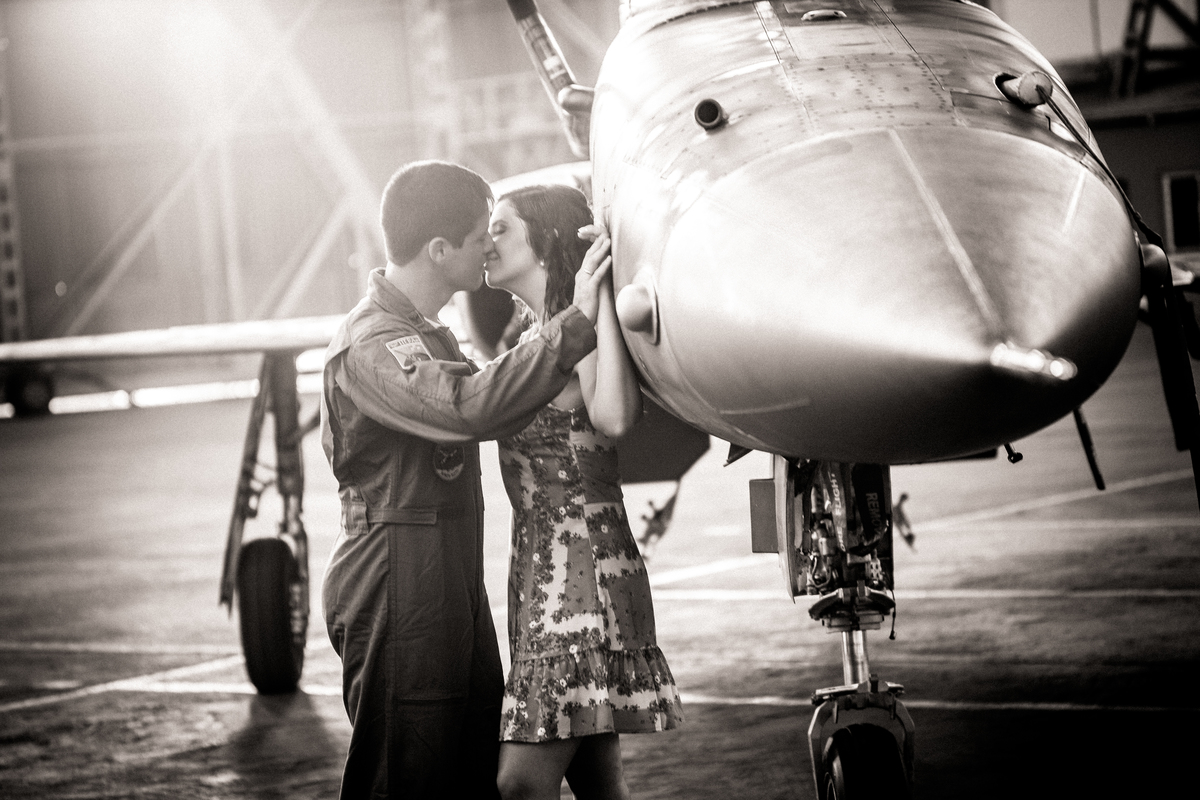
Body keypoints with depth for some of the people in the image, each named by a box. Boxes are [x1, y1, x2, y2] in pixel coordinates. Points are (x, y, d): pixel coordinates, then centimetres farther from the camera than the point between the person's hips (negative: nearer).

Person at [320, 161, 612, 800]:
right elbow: (474, 407, -34)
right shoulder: (370, 346, -18)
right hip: (397, 591, -10)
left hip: (452, 585, 10)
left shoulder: (429, 334, 17)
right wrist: (577, 322, -31)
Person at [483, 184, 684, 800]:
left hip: (584, 566, -9)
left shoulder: (578, 330, -10)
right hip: (541, 565, 9)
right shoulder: (533, 333, 17)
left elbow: (614, 418, -28)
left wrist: (599, 295, -23)